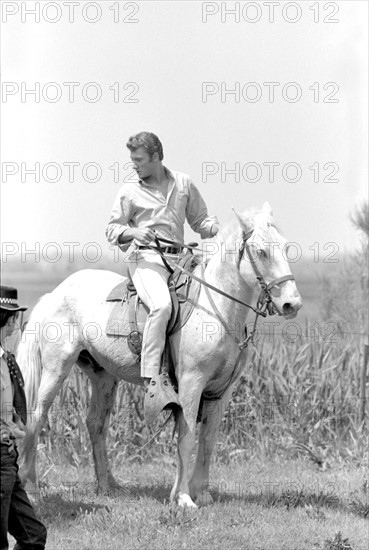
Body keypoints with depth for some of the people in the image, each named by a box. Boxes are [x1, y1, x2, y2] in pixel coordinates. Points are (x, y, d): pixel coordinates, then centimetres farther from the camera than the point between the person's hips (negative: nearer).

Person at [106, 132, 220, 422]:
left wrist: (224, 231, -1)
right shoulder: (130, 191, 7)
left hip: (178, 258, 5)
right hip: (146, 257, -5)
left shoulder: (184, 184, 14)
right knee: (161, 305, -33)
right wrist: (133, 232, -12)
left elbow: (201, 220, 20)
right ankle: (153, 382, -39)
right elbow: (112, 230, 10)